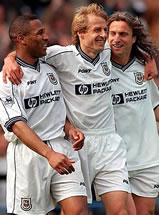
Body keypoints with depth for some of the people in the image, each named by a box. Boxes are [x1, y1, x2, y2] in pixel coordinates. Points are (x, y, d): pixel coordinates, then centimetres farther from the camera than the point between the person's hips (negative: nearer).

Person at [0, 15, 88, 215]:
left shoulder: (49, 71, 16)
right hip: (28, 154, -5)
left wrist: (70, 128, 3)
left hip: (61, 149, 5)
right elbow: (18, 125, -18)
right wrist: (49, 154, -30)